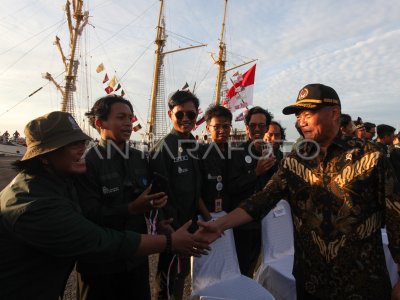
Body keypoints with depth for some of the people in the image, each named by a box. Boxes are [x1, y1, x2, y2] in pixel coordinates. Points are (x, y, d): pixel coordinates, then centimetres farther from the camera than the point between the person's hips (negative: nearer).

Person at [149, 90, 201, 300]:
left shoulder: (195, 146, 7)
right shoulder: (164, 147, -16)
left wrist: (196, 219, 13)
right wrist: (164, 224, -23)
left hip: (190, 222, 8)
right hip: (172, 225, -7)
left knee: (183, 270, 22)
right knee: (171, 273, 7)